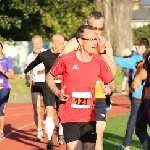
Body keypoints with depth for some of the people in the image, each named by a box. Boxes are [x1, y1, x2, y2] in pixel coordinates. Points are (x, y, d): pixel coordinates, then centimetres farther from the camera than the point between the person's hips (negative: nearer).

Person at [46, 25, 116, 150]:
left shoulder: (99, 62, 1)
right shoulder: (66, 59, -7)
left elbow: (111, 84, 12)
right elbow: (49, 77, 8)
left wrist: (109, 89, -10)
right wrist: (57, 92, -7)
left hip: (90, 118, 3)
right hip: (70, 117, -3)